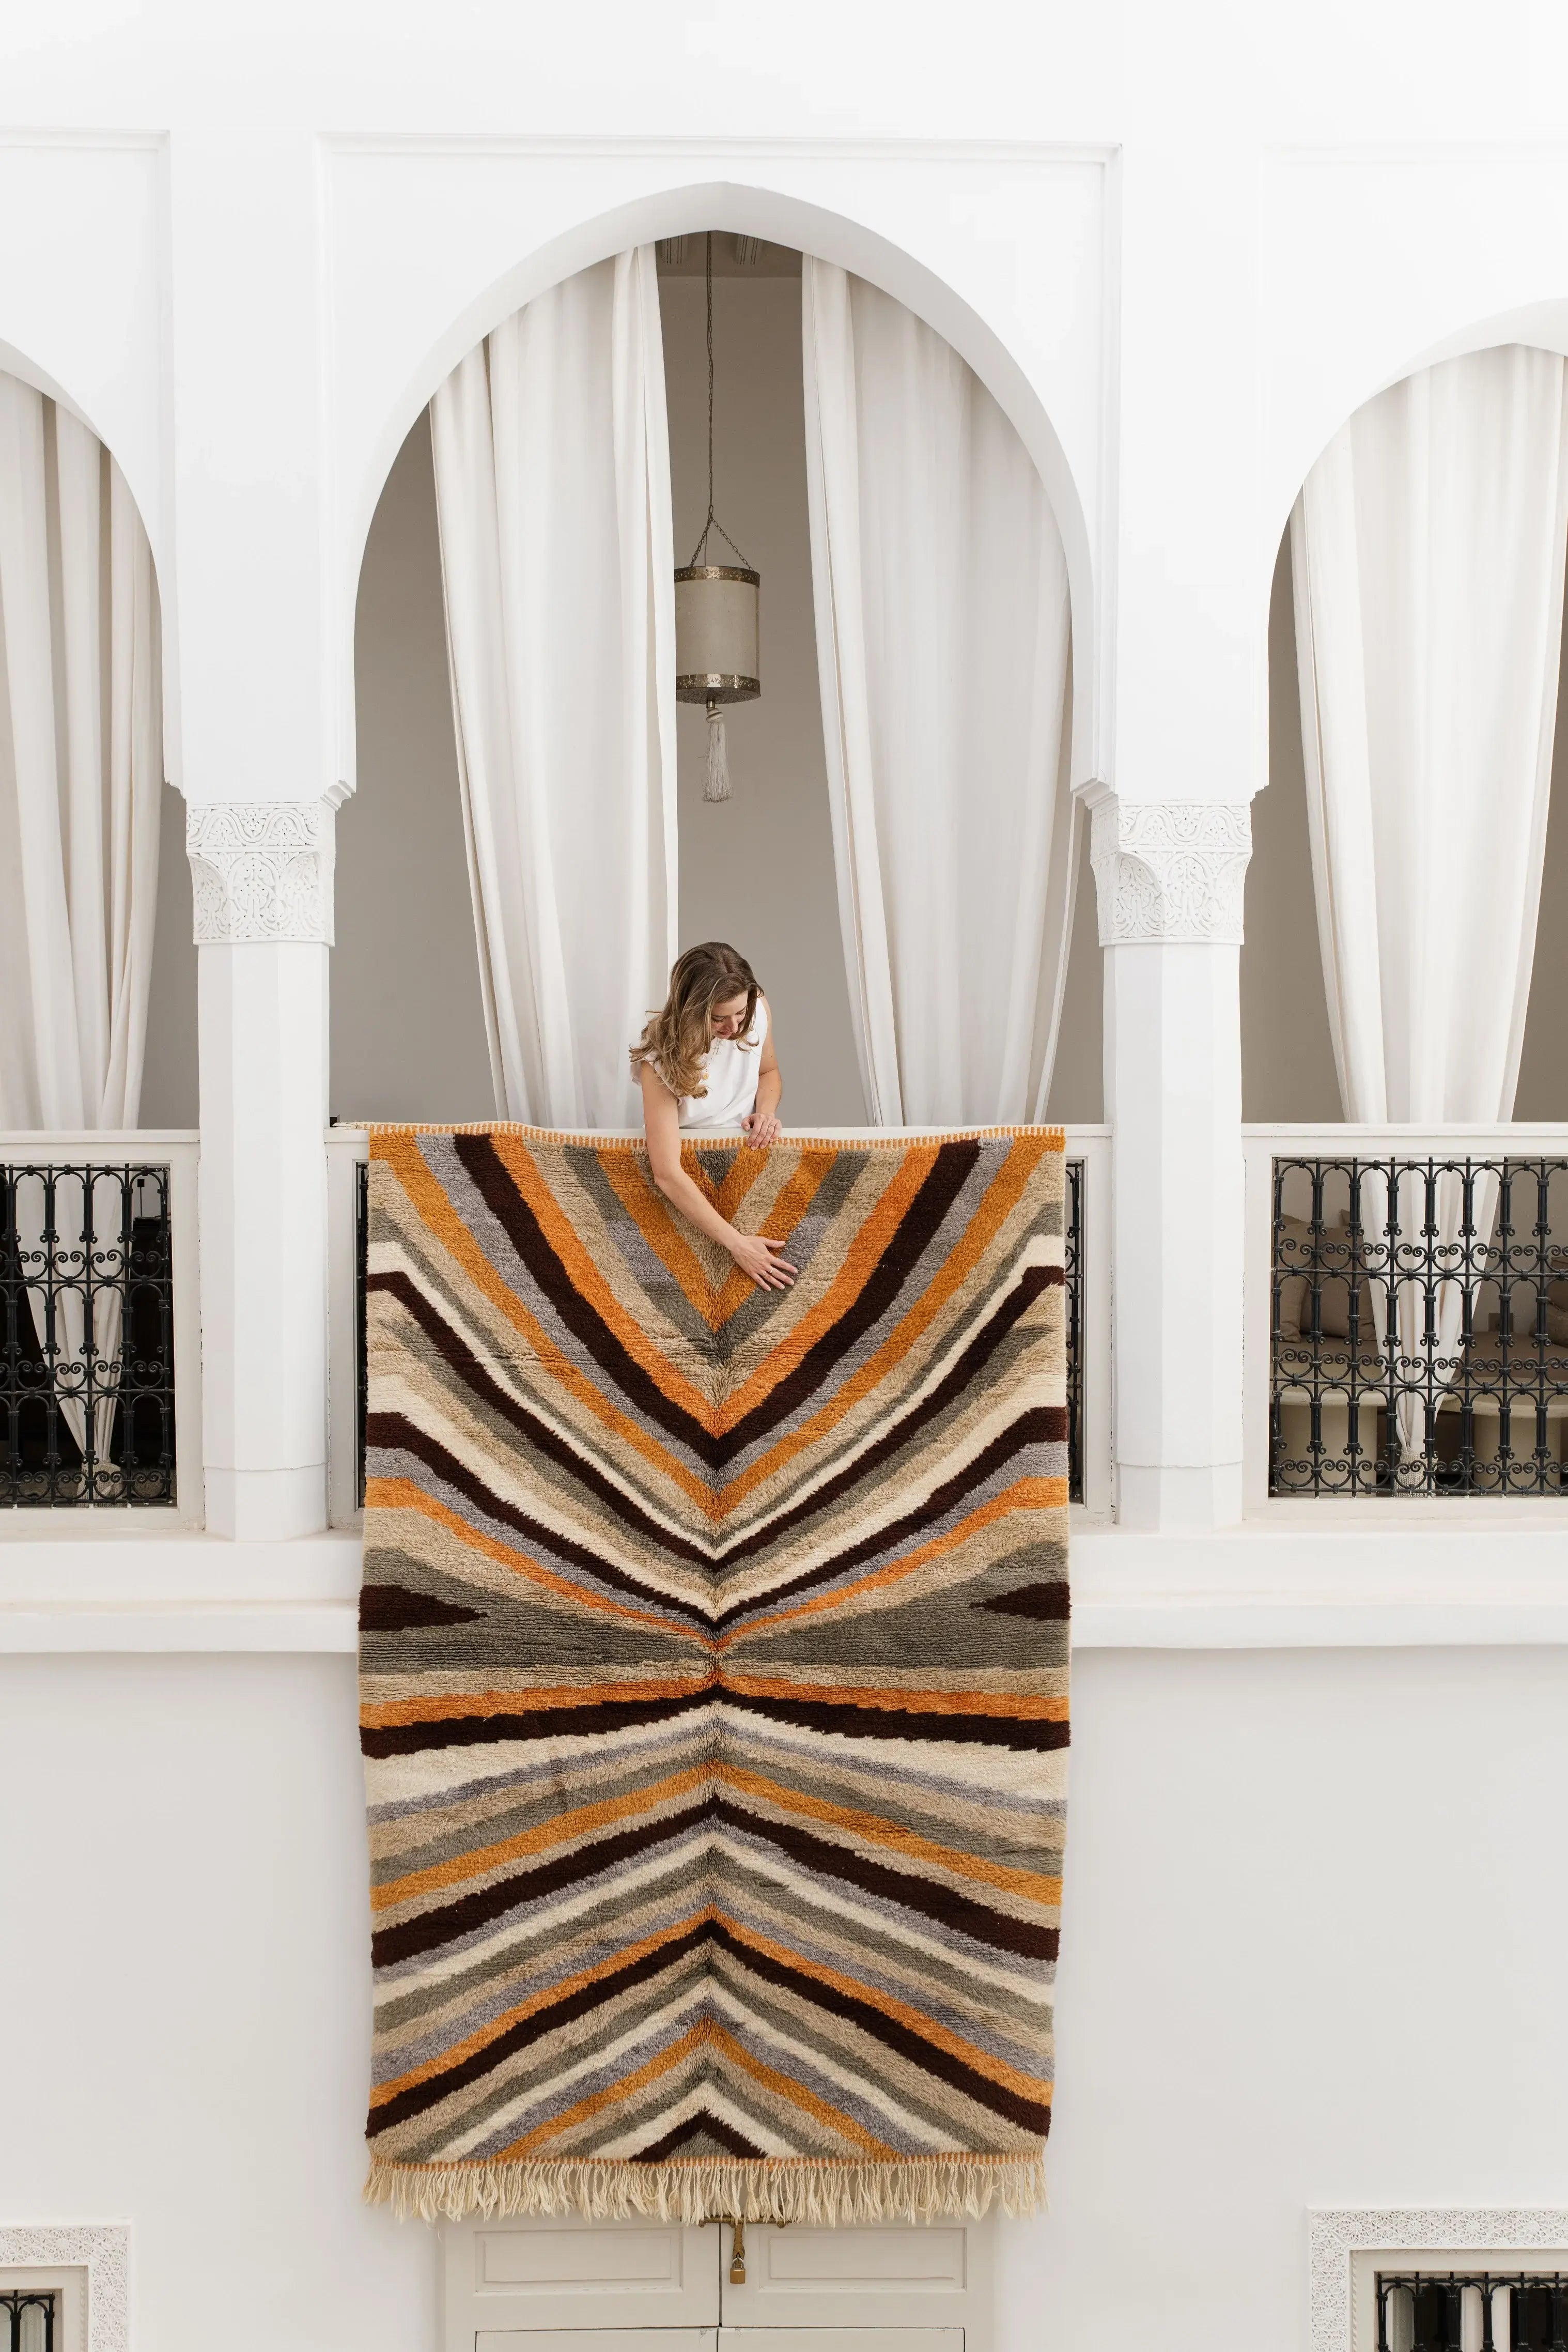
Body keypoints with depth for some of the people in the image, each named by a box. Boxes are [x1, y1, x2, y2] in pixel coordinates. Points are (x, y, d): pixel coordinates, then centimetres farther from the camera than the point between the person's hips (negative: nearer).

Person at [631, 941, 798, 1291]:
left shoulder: (757, 1010, -15)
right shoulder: (662, 1059, -27)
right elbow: (667, 1175, -31)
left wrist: (767, 1111, -14)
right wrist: (736, 1243, -35)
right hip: (688, 1166, -3)